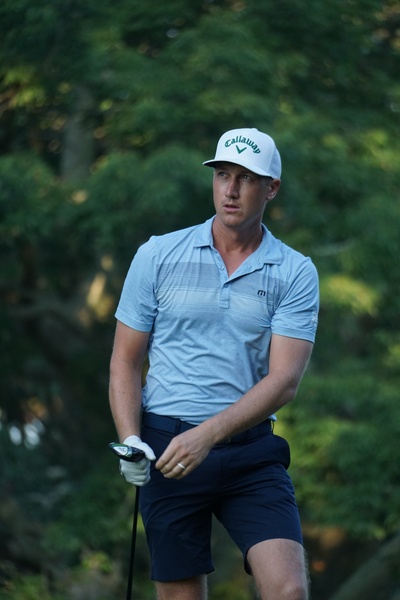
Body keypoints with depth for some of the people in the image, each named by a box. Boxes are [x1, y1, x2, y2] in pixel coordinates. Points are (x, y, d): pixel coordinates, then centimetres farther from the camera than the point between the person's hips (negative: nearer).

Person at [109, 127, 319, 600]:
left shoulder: (296, 273, 2)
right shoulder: (158, 255, 4)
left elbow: (284, 380, -8)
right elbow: (125, 361, 7)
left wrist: (208, 434, -21)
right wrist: (129, 440, -10)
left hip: (250, 448, 0)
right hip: (167, 448, 0)